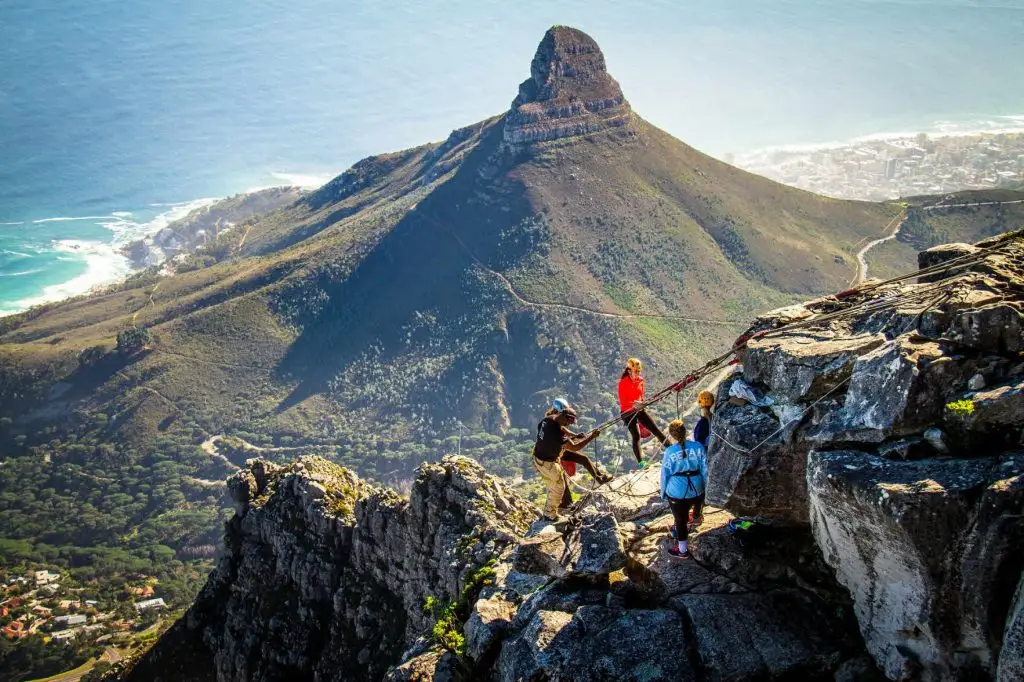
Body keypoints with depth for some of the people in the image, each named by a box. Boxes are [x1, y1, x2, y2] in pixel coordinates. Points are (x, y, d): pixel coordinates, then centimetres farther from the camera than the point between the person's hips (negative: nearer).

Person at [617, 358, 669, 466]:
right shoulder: (623, 383, -14)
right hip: (627, 412, -5)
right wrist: (634, 404, -34)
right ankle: (640, 462, -14)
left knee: (655, 430, 3)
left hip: (639, 410, 5)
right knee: (636, 436, -14)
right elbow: (622, 401, -19)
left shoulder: (640, 380, 4)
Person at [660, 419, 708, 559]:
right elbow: (705, 470, -2)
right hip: (695, 489, 3)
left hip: (676, 493, -3)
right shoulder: (698, 447, -10)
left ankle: (683, 550, 26)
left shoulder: (669, 452, -14)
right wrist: (705, 487, 13)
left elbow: (665, 474, -6)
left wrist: (663, 493, 8)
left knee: (681, 520, 12)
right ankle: (696, 517, 69)